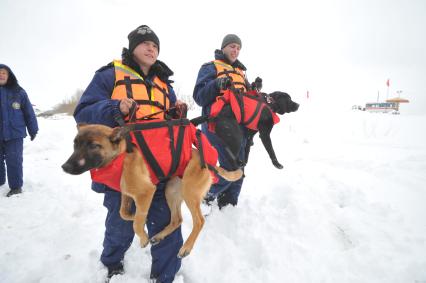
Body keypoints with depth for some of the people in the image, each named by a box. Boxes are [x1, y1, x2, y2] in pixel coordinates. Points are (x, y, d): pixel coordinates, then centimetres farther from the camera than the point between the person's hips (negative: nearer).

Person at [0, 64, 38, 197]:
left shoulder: (18, 92, 0)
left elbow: (29, 112, 3)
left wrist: (33, 130, 5)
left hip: (14, 133, -3)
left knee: (14, 160, -2)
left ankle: (16, 186, 8)